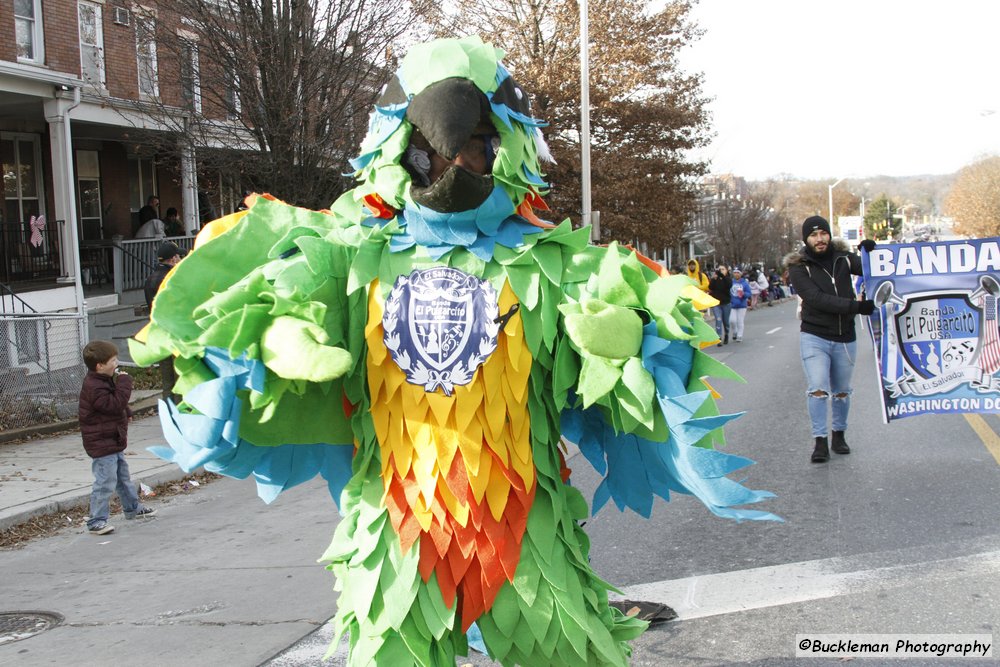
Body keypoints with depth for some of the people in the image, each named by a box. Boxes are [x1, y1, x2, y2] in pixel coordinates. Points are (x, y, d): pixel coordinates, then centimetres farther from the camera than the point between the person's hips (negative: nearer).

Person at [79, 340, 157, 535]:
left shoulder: (104, 381, 10)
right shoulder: (94, 388, -24)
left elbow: (116, 403, 26)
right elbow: (115, 404, -31)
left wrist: (126, 413, 13)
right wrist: (124, 382, -24)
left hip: (113, 441, 11)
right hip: (102, 443, -11)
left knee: (123, 476, 23)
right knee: (106, 482, -10)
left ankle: (133, 508, 37)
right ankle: (96, 521, -5)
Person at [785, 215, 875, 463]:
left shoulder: (843, 257, 2)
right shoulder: (798, 266, -8)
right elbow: (817, 299, -19)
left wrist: (871, 254, -20)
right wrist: (856, 306, -27)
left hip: (845, 338, 3)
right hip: (814, 337, -3)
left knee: (842, 391, 13)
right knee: (818, 389, -13)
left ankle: (839, 434, 29)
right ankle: (820, 441, -6)